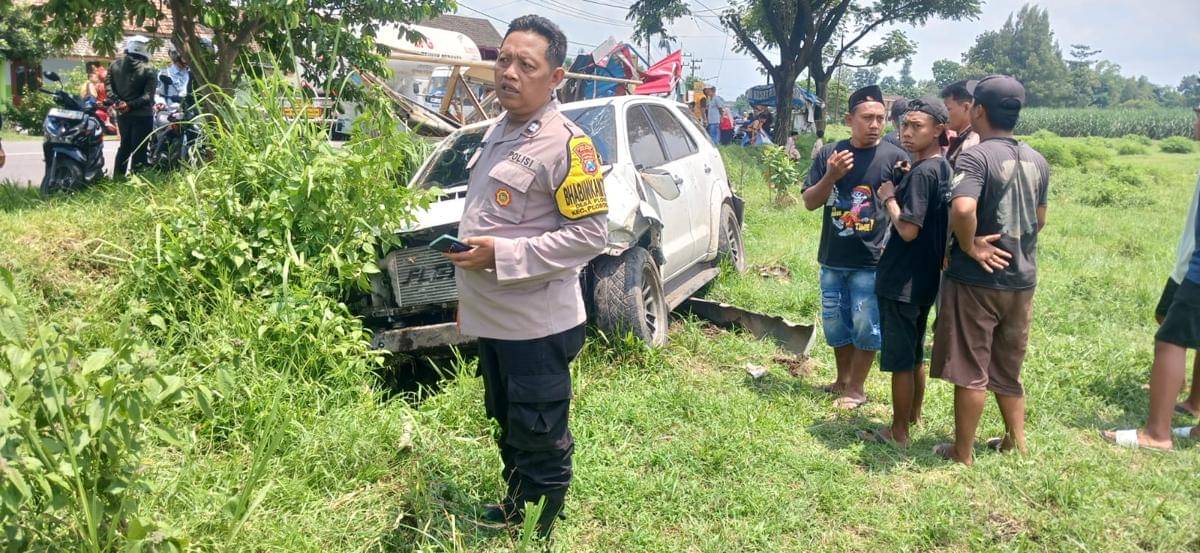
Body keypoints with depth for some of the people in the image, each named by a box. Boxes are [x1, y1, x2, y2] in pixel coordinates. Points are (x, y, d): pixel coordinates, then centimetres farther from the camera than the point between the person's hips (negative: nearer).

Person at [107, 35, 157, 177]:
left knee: (124, 145, 19)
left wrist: (118, 101, -6)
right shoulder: (147, 70, -10)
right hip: (142, 115, -5)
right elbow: (148, 96, -17)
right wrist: (131, 105, -15)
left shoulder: (114, 65, 5)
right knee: (139, 149, 0)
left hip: (122, 113, 5)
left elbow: (108, 86, 0)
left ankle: (117, 177, 22)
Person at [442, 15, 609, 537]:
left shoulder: (567, 145, -18)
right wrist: (468, 257, 14)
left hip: (538, 323, -9)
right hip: (491, 316, 9)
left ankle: (542, 527, 24)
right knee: (507, 423, 24)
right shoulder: (497, 131, 10)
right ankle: (515, 504, 43)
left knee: (539, 436, 6)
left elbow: (591, 234, -22)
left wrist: (502, 254, -24)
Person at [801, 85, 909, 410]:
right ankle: (842, 379, 34)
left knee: (866, 326, 2)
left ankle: (856, 388, 20)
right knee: (835, 323, 14)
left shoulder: (896, 157, -6)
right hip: (832, 259, 3)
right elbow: (809, 202, 0)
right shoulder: (829, 154, 1)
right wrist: (830, 177, -16)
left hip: (872, 261, -3)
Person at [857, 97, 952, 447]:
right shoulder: (943, 167, 9)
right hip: (924, 280, 10)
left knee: (899, 360, 2)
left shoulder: (922, 172, -20)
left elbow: (908, 229, -26)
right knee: (914, 356, 21)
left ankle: (898, 433, 13)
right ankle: (913, 419, 34)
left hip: (902, 283, -9)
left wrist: (889, 198, -12)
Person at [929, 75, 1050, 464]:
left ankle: (962, 454, 15)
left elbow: (962, 208, -34)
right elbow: (1039, 220, 17)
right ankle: (1016, 440, 33)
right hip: (1022, 279, 7)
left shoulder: (976, 157, -17)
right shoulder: (1037, 161, 7)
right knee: (1008, 367, 21)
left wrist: (969, 246, -20)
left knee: (970, 370, 4)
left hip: (976, 279, -7)